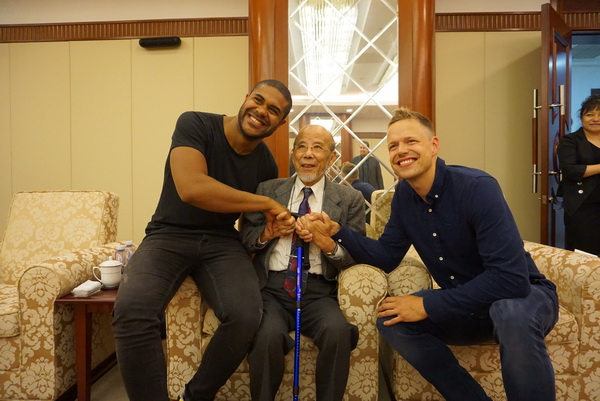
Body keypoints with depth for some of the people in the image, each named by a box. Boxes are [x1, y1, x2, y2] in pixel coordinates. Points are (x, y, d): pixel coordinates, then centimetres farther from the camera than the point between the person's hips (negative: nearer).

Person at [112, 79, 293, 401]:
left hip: (222, 242, 3)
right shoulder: (195, 124, -9)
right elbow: (191, 188, -26)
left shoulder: (266, 164, 5)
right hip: (169, 235, -2)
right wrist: (266, 203, -17)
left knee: (246, 316, -26)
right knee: (131, 311, -31)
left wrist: (273, 226, -5)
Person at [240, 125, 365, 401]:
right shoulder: (268, 190, 14)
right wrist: (267, 232, -8)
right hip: (271, 287, 1)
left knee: (338, 332, -31)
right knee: (268, 335, -30)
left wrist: (330, 245, -16)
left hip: (319, 292, 0)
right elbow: (243, 240, 13)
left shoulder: (349, 199, 10)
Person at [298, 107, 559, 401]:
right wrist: (335, 231, -13)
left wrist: (428, 306, -27)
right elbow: (386, 256, 2)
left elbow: (511, 278, -31)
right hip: (465, 304, 6)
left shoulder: (478, 187, -24)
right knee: (390, 320, -12)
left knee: (512, 312, -38)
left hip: (524, 296, -5)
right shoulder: (404, 194, -3)